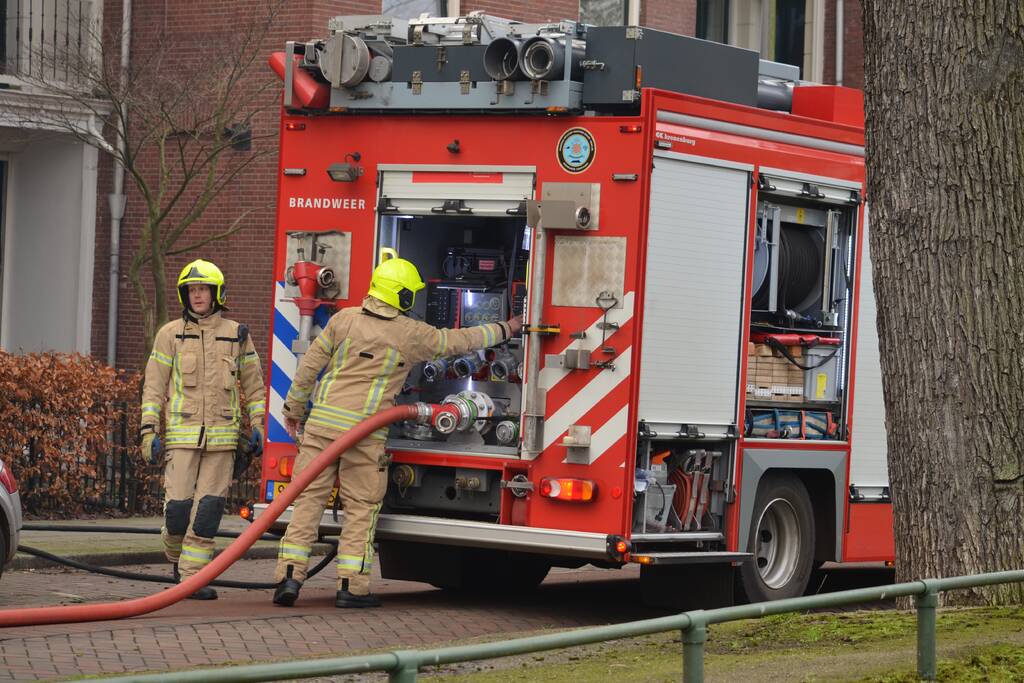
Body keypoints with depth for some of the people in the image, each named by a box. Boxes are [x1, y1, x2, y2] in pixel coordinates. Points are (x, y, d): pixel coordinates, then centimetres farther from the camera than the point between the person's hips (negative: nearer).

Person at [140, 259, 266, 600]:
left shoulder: (237, 335, 8)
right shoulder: (170, 334, 4)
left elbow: (253, 385, 13)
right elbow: (154, 387, 3)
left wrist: (257, 428, 5)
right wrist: (149, 431, -4)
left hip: (221, 437, 1)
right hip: (182, 434, -1)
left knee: (209, 508, -5)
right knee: (178, 506, -6)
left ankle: (192, 576, -1)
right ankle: (177, 554, 23)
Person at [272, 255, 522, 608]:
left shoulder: (344, 319, 5)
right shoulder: (412, 335, -1)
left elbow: (310, 364, 8)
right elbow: (459, 340, 13)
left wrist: (294, 408, 20)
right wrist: (504, 330, 28)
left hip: (323, 420, 3)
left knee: (309, 498, 5)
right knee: (361, 507, 5)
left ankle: (290, 575, -2)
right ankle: (352, 587, 3)